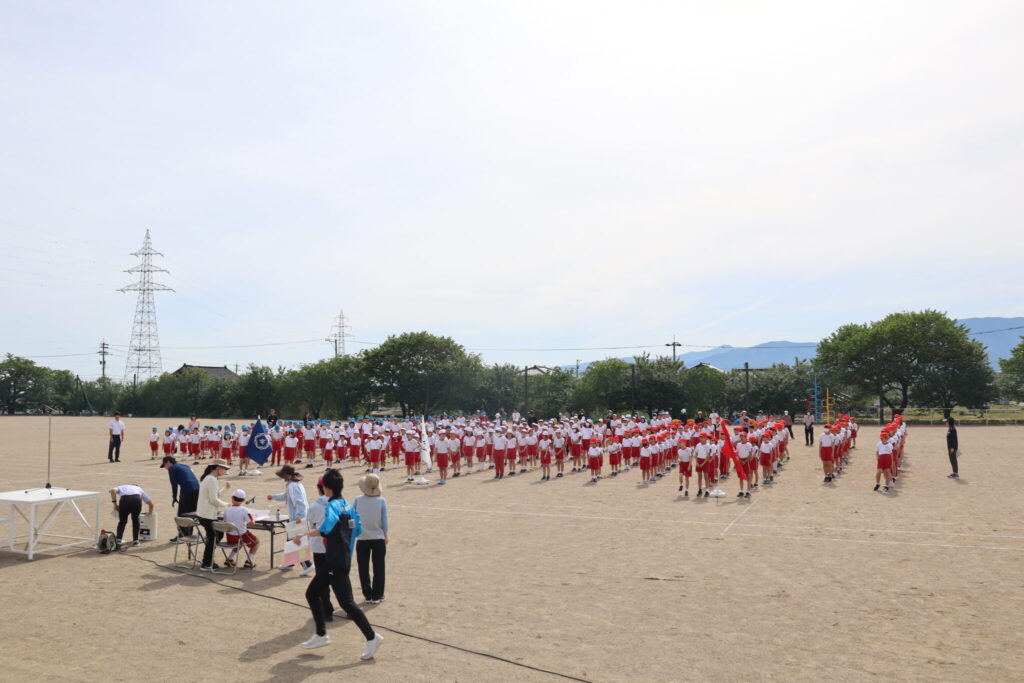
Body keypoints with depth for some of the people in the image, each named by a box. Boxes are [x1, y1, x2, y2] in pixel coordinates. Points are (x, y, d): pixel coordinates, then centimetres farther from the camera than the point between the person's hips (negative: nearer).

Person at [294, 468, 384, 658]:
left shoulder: (332, 505, -14)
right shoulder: (347, 505, 12)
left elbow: (326, 528, -30)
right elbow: (357, 529, 16)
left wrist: (305, 535, -21)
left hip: (336, 562, -9)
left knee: (346, 602, -7)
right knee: (312, 593, 17)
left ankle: (372, 637, -5)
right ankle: (321, 635, 23)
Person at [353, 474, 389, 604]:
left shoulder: (358, 500, -7)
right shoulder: (381, 501, -9)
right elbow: (384, 522, -5)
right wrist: (386, 538, 8)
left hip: (362, 539, 1)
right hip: (378, 539, -1)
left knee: (363, 568, 14)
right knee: (378, 568, 12)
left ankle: (368, 595, 20)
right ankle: (377, 596, 17)